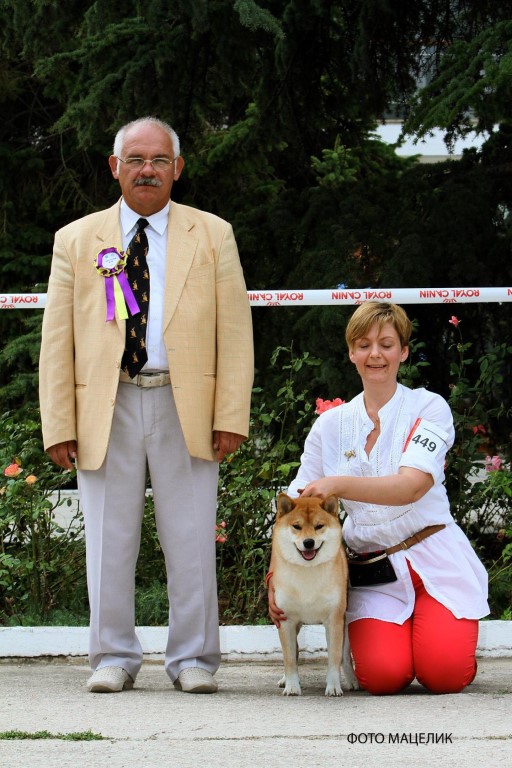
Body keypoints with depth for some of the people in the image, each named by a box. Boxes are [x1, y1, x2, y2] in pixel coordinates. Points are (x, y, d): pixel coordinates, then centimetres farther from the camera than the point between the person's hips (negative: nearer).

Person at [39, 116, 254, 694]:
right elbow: (57, 338, 6)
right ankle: (114, 658, 15)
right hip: (106, 408, 0)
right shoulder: (76, 240, 9)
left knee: (191, 542, 1)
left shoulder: (213, 236, 8)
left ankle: (192, 659, 11)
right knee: (109, 541, 3)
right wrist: (59, 425, -1)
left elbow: (234, 331, 5)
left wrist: (231, 417, -4)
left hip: (186, 407, 0)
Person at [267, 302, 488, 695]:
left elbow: (413, 485, -19)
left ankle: (449, 633, 11)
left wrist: (339, 484, -33)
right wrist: (276, 576, -5)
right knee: (383, 676, -24)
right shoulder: (331, 424, 9)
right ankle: (375, 635, 11)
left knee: (444, 674, -24)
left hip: (435, 561, -2)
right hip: (372, 571, 2)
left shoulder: (429, 408, -1)